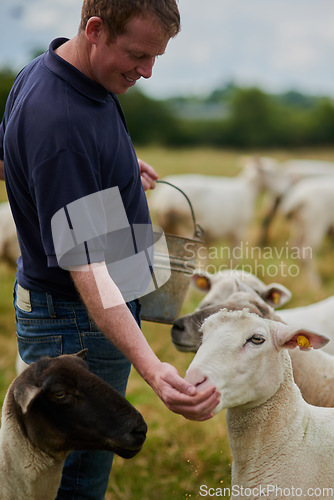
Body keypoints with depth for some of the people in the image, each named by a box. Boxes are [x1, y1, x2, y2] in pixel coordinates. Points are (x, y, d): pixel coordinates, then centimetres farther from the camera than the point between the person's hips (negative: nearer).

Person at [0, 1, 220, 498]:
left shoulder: (44, 72, 0)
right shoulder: (58, 123, -31)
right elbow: (84, 263, -36)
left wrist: (118, 169, 15)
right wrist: (151, 368, -45)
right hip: (76, 326, -10)